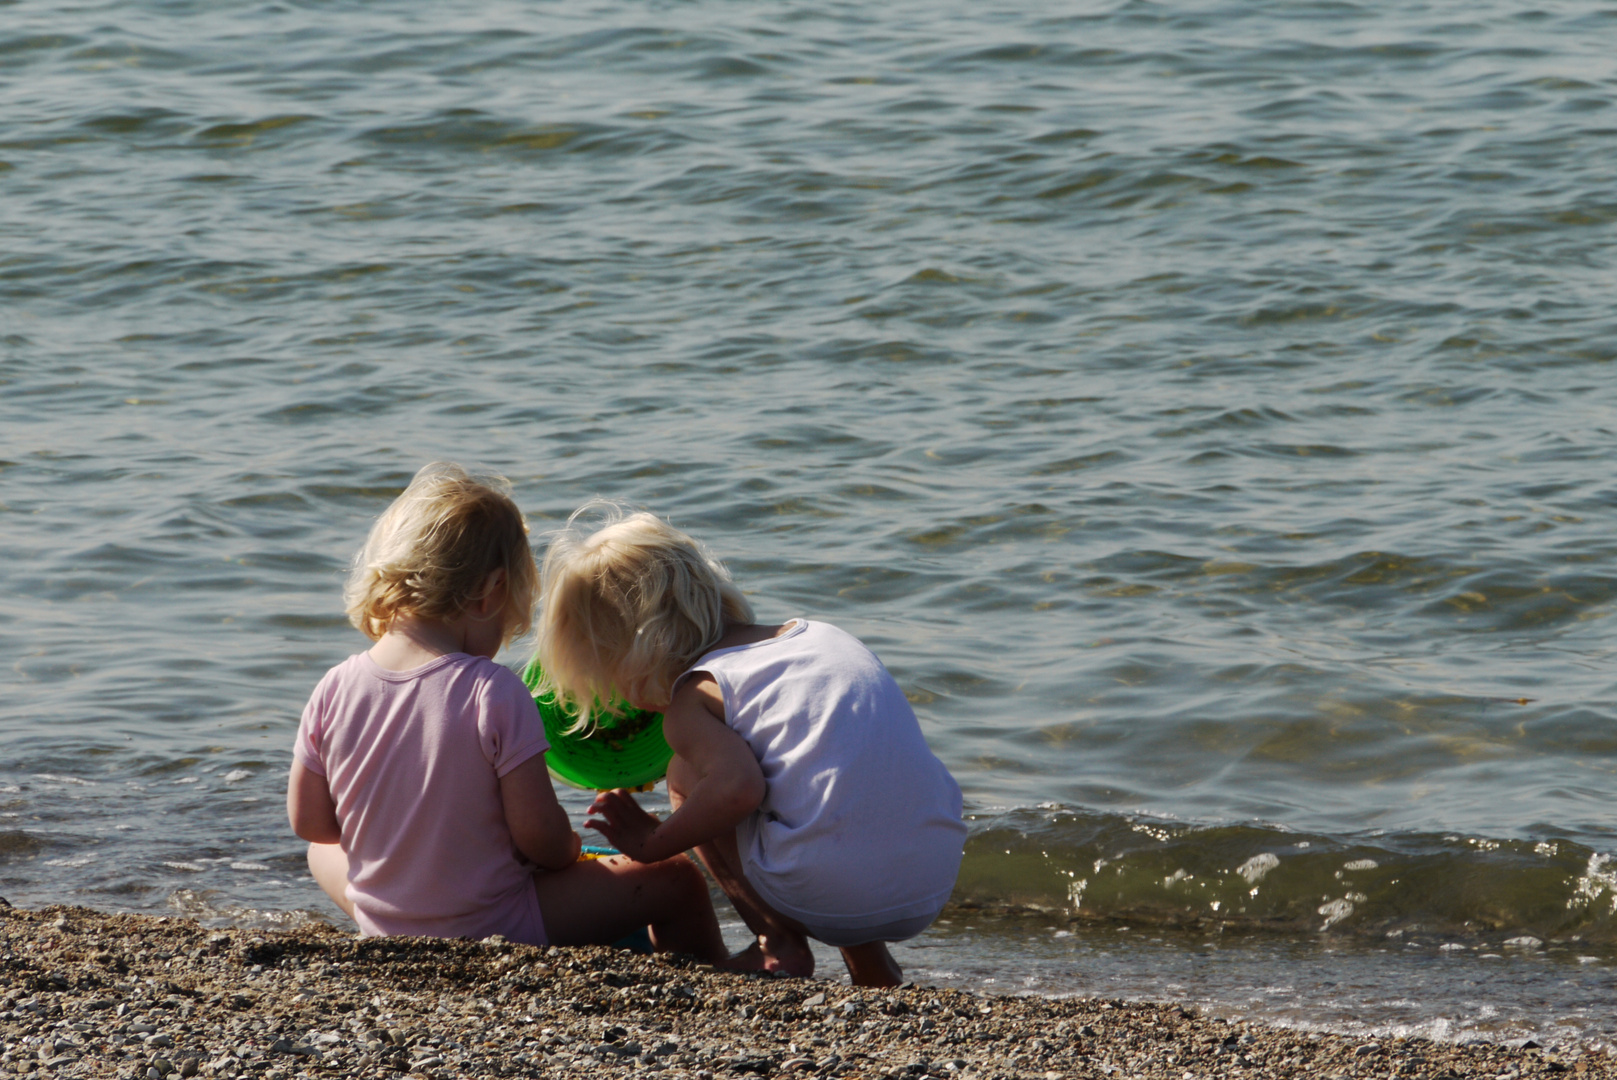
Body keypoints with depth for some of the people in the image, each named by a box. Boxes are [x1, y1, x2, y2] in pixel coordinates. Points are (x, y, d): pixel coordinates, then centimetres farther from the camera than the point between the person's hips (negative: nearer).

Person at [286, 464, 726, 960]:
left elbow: (307, 820, 1)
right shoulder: (494, 694, -22)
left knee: (324, 853, 38)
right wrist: (569, 853, 3)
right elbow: (538, 832, -20)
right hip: (494, 929, -4)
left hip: (381, 924, 4)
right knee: (676, 879, 9)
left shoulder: (334, 691, -9)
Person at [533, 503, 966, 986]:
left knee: (686, 776, 13)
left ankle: (778, 945, 7)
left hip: (830, 898, -7)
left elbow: (737, 788, -20)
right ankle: (874, 969, 29)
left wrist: (652, 843, -3)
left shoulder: (693, 696, 0)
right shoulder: (815, 635, 21)